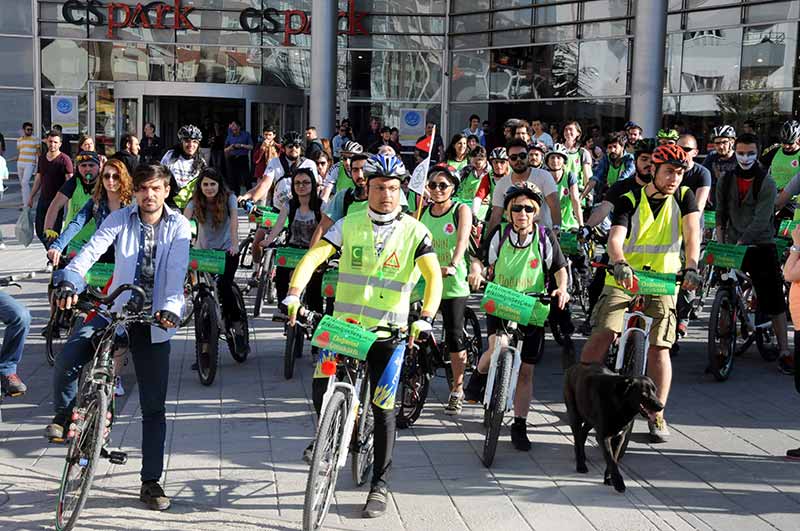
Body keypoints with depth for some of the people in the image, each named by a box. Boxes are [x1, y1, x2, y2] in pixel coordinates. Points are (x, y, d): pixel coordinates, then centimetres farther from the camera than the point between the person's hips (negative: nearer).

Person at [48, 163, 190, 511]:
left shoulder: (178, 225, -2)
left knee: (154, 407, 5)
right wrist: (69, 281, -35)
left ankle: (151, 483, 17)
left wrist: (170, 308, -32)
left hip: (154, 322, 0)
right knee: (66, 361, -24)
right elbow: (91, 250, -16)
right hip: (116, 310, 0)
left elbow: (177, 271, -15)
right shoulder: (120, 219, -1)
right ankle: (63, 416, 8)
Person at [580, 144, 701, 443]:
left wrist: (691, 267, -35)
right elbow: (615, 238, -21)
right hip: (624, 278, -1)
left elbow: (692, 233, -17)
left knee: (658, 349, -5)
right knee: (603, 335, -17)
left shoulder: (684, 197, -1)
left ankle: (657, 415, 9)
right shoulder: (629, 200, -7)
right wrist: (620, 263, -43)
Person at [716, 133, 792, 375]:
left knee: (774, 300, -5)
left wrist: (740, 242, -26)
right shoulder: (725, 182, 6)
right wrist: (720, 243, -4)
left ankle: (784, 352, -1)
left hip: (761, 246, -3)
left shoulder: (767, 183, -7)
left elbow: (761, 220, -16)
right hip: (734, 247, 3)